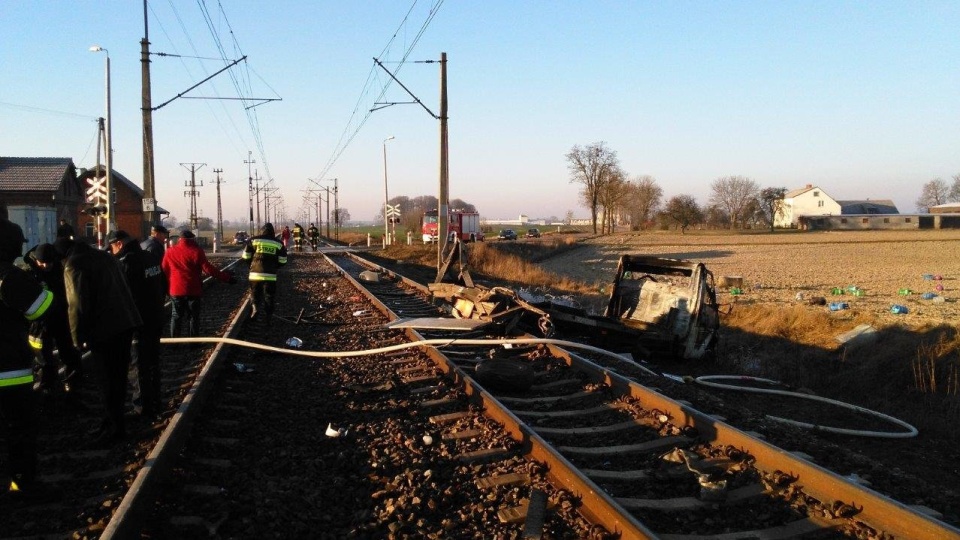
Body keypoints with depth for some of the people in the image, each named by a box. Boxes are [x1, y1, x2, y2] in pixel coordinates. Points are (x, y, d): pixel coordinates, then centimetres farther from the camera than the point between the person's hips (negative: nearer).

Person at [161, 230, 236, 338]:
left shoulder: (170, 252, 5)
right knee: (193, 316, 6)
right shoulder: (196, 251, -9)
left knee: (176, 316, 14)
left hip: (176, 289, 4)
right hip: (192, 290, -3)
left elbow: (164, 271, 11)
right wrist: (227, 278, -12)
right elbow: (208, 269, -14)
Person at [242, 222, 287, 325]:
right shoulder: (278, 243, 6)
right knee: (269, 296, 9)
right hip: (270, 274, 0)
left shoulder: (253, 240, 4)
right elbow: (283, 261, 5)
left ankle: (255, 307, -6)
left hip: (255, 273, 0)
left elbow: (245, 256, 3)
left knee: (255, 294, 17)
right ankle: (269, 317, 9)